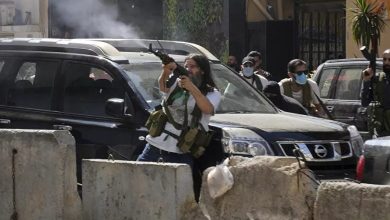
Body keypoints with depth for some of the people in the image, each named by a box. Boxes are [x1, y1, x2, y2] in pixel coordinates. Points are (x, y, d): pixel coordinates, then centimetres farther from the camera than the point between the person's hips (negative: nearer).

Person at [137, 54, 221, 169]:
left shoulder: (213, 93, 7)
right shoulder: (176, 84, 13)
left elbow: (208, 109, -16)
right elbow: (163, 87, -10)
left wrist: (192, 87, -27)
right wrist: (166, 72, -34)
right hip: (156, 143, 3)